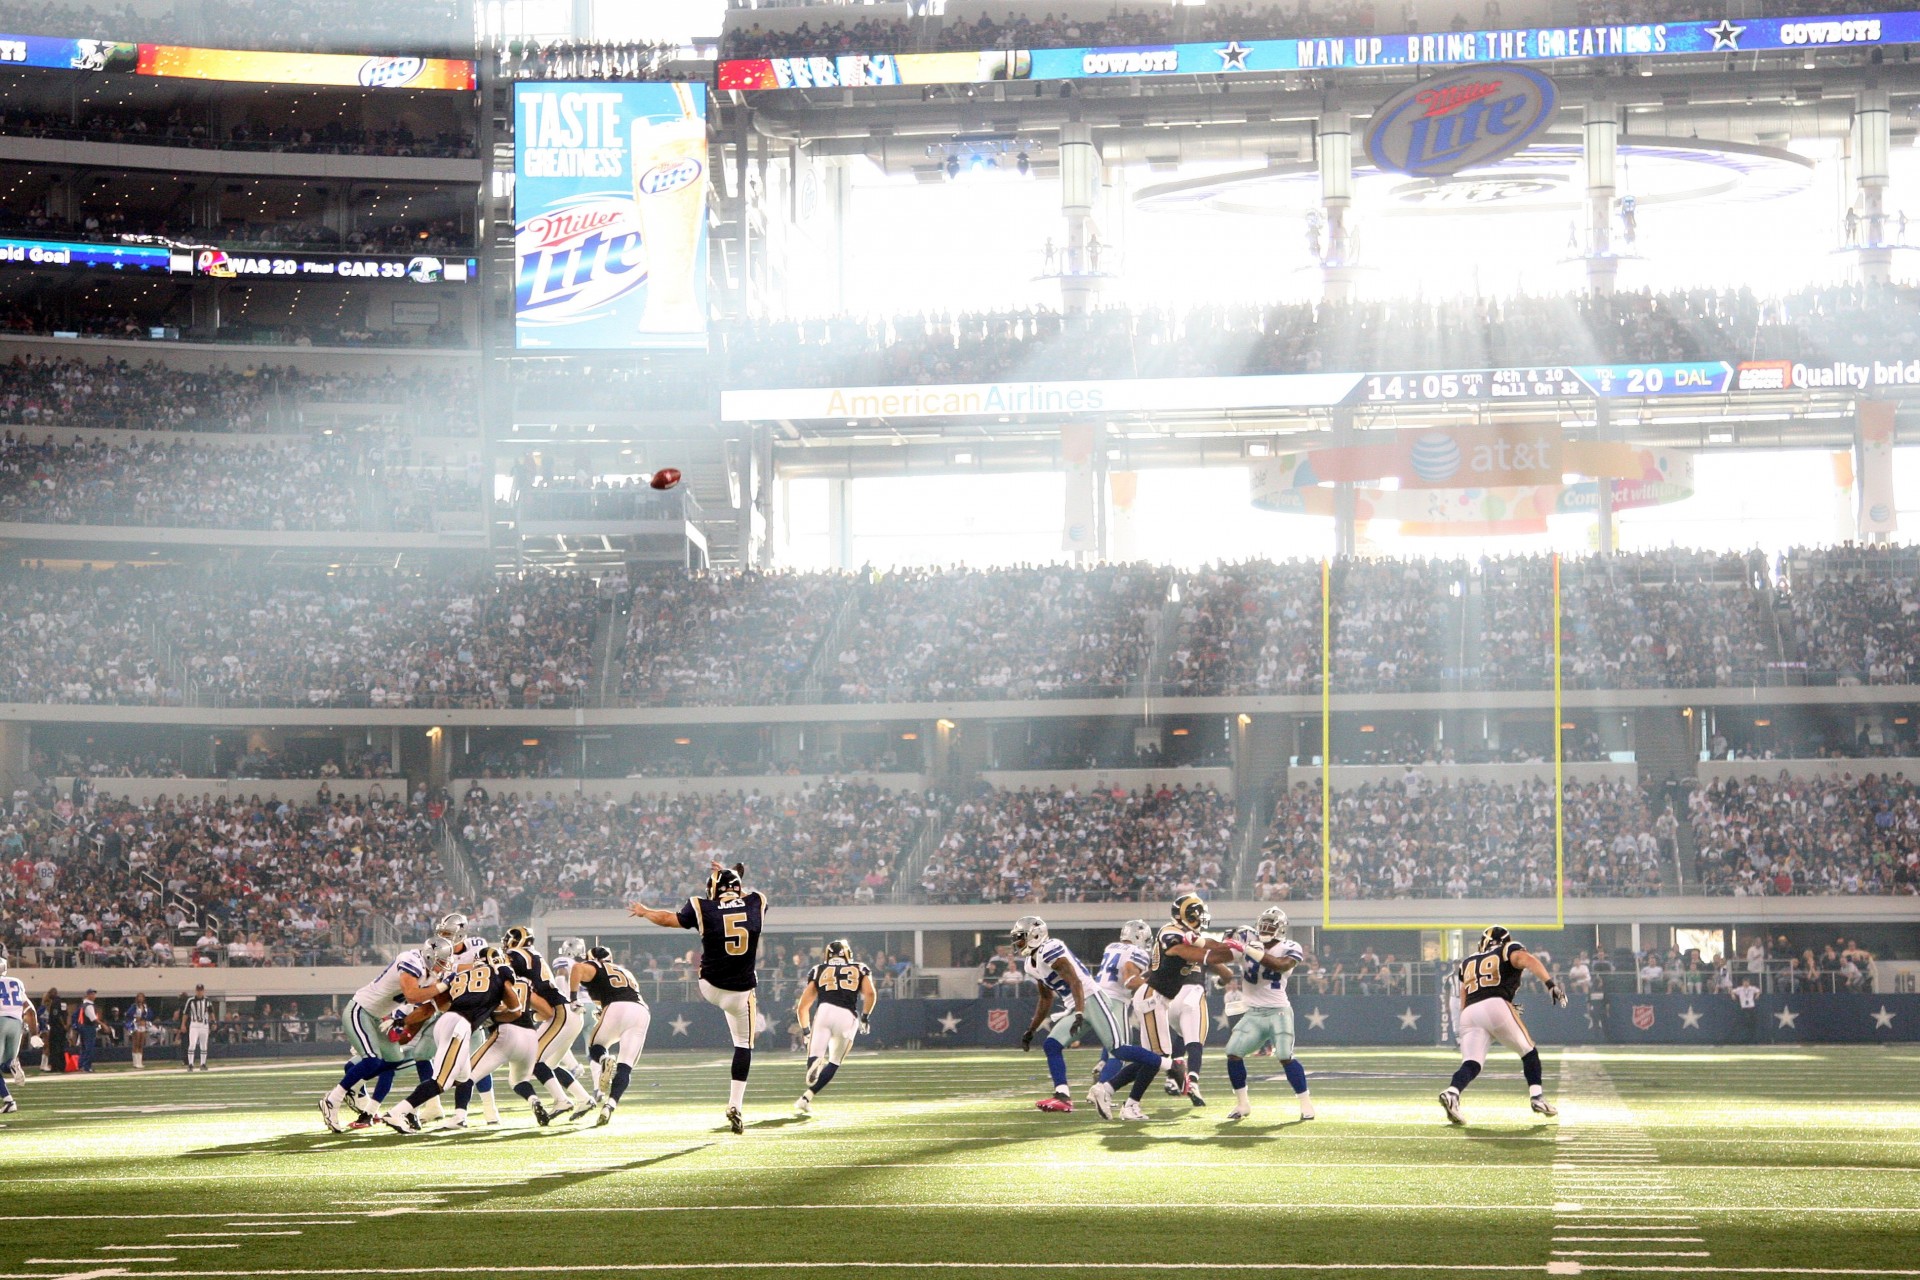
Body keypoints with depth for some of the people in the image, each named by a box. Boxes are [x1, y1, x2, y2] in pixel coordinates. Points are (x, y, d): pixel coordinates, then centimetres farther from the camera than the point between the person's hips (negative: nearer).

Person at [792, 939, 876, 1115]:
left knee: (814, 1055, 0)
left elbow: (802, 1008, 22)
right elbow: (870, 994, 3)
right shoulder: (859, 970, 24)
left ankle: (816, 1061, -37)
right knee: (834, 1062, 14)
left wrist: (806, 1032, 34)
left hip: (824, 1011, 0)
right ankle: (806, 1098, 0)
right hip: (848, 1016, 0)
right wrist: (865, 1017, 18)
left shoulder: (819, 971, 25)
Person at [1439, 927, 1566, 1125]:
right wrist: (1551, 983, -16)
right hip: (1496, 1006, -4)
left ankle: (1452, 1092, -34)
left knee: (1471, 1063, -8)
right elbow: (1528, 961, -4)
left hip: (1468, 1013, 4)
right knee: (1528, 1051, 15)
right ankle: (1537, 1097, 5)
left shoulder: (1467, 964, 31)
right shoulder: (1508, 952, 18)